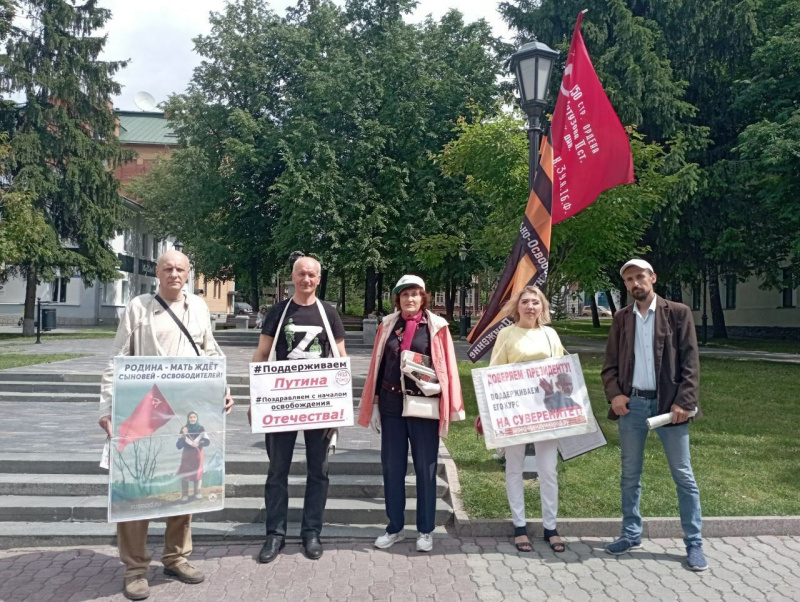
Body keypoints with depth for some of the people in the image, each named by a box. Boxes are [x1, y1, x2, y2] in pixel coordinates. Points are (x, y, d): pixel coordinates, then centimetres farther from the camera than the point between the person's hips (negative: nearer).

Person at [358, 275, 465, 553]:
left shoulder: (436, 327, -1)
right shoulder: (388, 325, 7)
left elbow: (447, 367, 1)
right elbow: (378, 366, 9)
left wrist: (436, 386, -16)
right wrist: (374, 404, 7)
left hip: (424, 405, -3)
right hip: (391, 405, 3)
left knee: (425, 468, 7)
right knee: (392, 467, 9)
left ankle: (425, 530, 22)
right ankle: (395, 527, 25)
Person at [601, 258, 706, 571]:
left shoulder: (677, 312, -1)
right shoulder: (621, 318, 8)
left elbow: (690, 361, -4)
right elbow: (610, 364, 9)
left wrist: (684, 401, -12)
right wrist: (614, 394, -7)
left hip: (668, 404, -3)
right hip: (631, 404, 3)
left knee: (683, 475, 5)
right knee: (630, 475, 12)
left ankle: (694, 543, 18)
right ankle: (631, 534, 26)